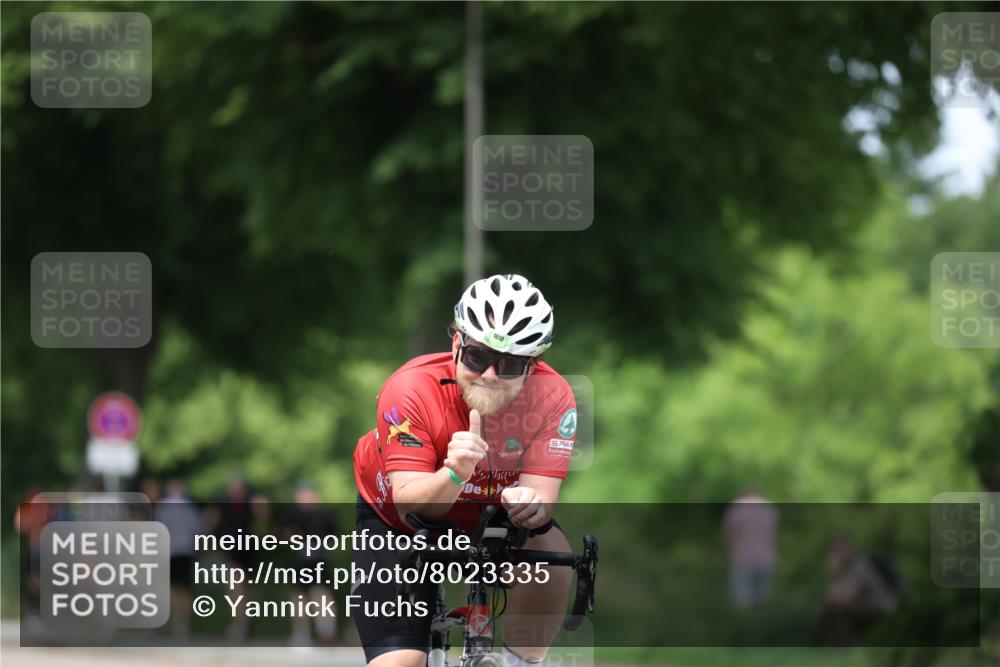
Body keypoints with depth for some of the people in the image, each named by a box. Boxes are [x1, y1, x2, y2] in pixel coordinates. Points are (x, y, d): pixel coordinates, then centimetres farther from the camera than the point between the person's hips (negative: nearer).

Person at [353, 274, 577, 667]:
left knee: (550, 549, -31)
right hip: (395, 523, -2)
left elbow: (542, 494, -29)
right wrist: (455, 474, -56)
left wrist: (531, 505, -54)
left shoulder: (552, 397, -25)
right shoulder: (411, 390, -31)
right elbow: (408, 503, -36)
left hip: (491, 517, 2)